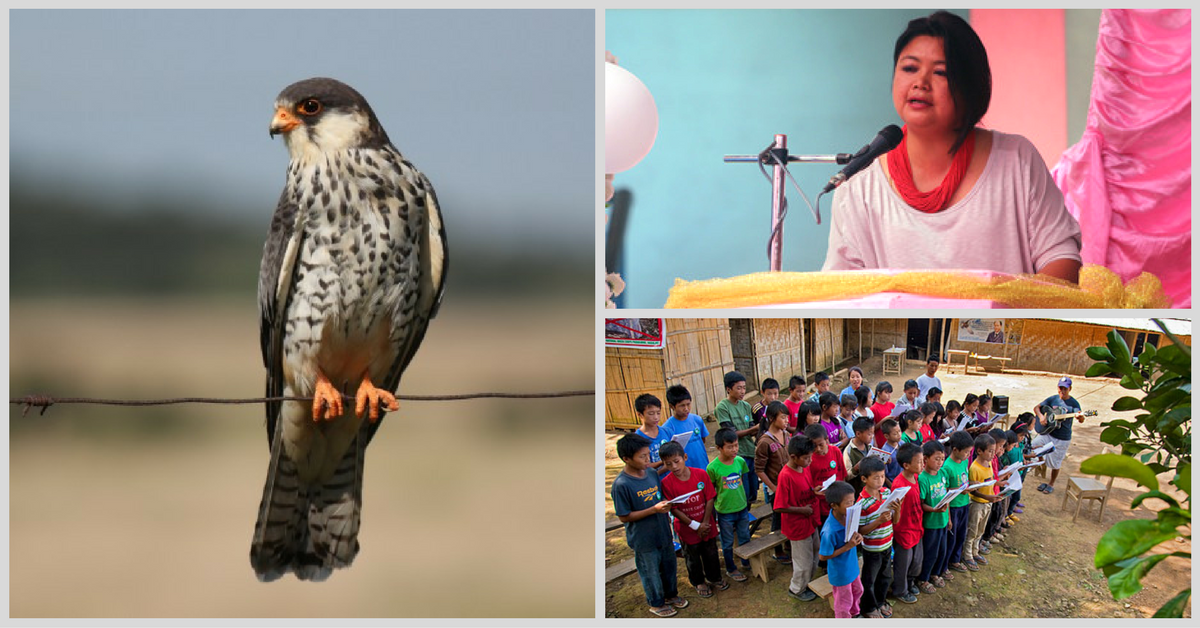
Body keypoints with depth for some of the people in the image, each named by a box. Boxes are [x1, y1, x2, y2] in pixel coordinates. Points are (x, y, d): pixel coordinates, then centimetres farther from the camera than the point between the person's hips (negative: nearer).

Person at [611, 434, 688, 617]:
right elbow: (624, 517, -21)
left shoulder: (652, 474, -5)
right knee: (651, 572, 14)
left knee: (669, 567, 23)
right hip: (644, 539, -6)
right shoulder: (621, 484, -25)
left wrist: (666, 512, -1)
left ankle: (671, 595, 47)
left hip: (663, 532, 6)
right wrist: (654, 510, -27)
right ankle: (656, 603, 37)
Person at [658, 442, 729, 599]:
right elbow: (674, 509, -16)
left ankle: (714, 577, 42)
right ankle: (699, 582, 37)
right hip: (686, 528, -2)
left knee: (711, 553, 19)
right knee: (692, 557, 16)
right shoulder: (666, 483, -19)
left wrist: (705, 523, -13)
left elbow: (710, 499, -9)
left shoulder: (701, 474, -14)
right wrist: (695, 526, -16)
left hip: (706, 525, 2)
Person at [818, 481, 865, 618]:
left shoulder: (847, 516, -15)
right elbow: (823, 556, -26)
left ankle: (854, 613, 59)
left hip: (851, 565, 8)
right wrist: (847, 546, -29)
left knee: (857, 591, 31)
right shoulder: (830, 531, -38)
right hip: (840, 573, -8)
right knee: (844, 603, 16)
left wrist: (857, 536, -14)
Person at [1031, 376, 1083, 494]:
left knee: (1055, 463, 6)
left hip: (1062, 439, -3)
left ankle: (1051, 484, 27)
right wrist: (1041, 416, -16)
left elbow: (1081, 419, -16)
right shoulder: (1053, 399, 1)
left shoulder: (1073, 403, -9)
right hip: (1047, 432, 3)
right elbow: (1037, 407, 5)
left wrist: (1080, 417, -41)